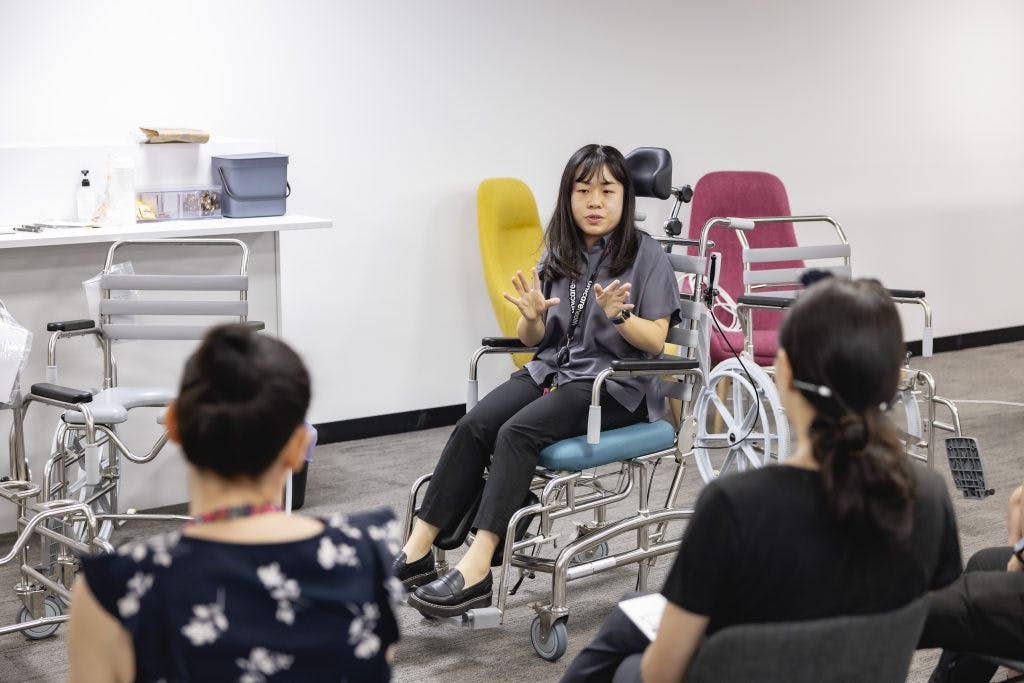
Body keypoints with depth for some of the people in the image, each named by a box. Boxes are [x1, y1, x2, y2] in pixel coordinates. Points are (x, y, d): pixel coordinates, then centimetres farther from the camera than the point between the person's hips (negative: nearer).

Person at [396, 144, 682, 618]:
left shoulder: (646, 255, -3)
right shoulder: (558, 254, 12)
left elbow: (655, 342, -5)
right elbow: (534, 340, 13)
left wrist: (617, 315, -24)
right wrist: (532, 317, -11)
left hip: (616, 386, -5)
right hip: (552, 370, 5)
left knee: (517, 431, -31)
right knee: (473, 426, -23)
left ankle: (477, 569, -38)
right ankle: (417, 552, -26)